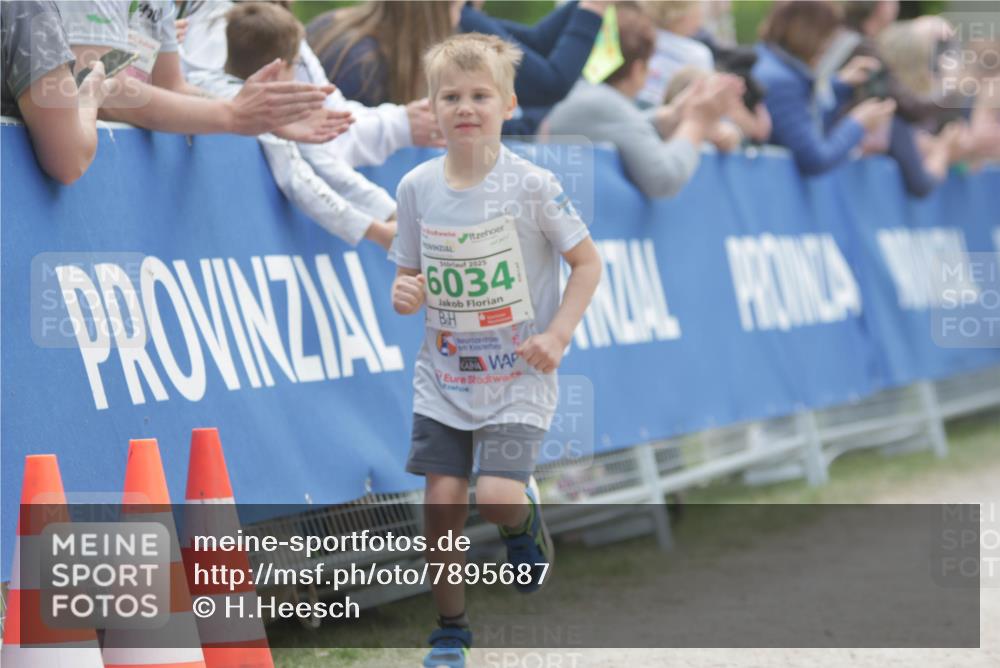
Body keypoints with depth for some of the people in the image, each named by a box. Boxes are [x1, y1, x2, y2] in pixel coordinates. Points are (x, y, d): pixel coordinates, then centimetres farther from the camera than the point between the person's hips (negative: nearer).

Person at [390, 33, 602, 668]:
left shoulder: (532, 186, -12)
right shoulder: (417, 188, -1)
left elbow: (587, 263, -3)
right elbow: (411, 276, 10)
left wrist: (557, 336, -13)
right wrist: (404, 296, -14)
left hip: (517, 378, -3)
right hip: (444, 376, 3)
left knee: (498, 498, -18)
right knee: (442, 503, 0)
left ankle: (527, 522, 20)